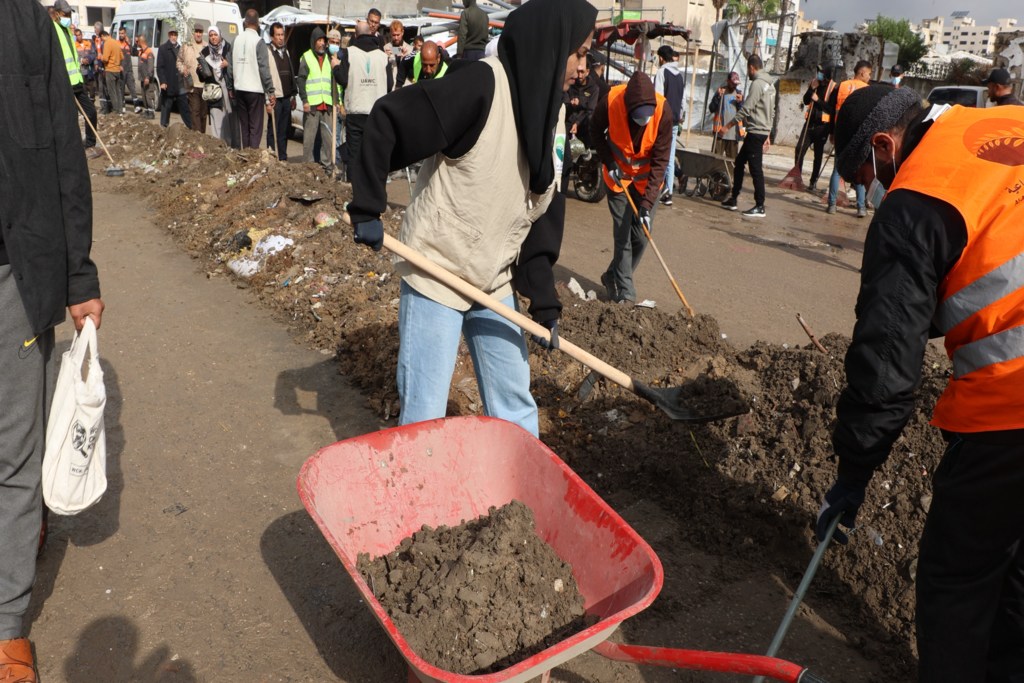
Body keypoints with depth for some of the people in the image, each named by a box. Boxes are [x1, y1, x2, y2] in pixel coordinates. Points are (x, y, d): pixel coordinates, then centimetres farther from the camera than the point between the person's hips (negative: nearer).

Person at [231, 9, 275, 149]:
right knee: (255, 128, -2)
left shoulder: (236, 40, 6)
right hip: (255, 90, -5)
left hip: (239, 89, 5)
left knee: (244, 127, 12)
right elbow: (264, 69, -13)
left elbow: (231, 67, 8)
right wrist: (271, 92, -8)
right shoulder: (258, 41, -9)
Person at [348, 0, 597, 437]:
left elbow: (541, 214, 6)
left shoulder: (544, 110, 6)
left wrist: (544, 298, 2)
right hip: (437, 274, -7)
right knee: (423, 416, 2)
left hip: (495, 283, 7)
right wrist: (367, 210, -19)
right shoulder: (482, 86, -18)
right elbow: (386, 123, -19)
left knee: (515, 407, 16)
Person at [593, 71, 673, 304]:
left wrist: (647, 203, -25)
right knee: (623, 235, -5)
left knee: (641, 236, 2)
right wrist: (609, 162, -15)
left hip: (647, 178, 1)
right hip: (619, 175, -1)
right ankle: (625, 292, 6)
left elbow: (660, 161, -21)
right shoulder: (611, 101, -26)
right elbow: (596, 131, -3)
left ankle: (613, 277, 25)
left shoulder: (663, 110, -27)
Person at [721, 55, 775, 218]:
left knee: (755, 168, -8)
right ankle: (733, 199, 20)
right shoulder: (770, 84, 17)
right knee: (739, 162, 16)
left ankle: (760, 207, -7)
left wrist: (728, 126, -11)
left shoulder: (757, 84, -13)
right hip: (762, 132, 10)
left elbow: (746, 109, -18)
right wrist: (767, 135, 23)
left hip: (755, 132, -10)